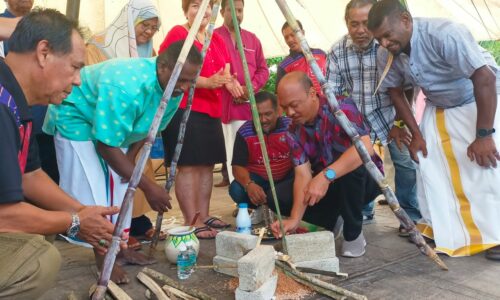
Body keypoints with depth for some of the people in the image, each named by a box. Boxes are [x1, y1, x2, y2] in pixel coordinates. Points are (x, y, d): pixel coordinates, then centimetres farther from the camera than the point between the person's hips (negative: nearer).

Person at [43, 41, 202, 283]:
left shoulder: (174, 89, -16)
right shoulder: (125, 87, -42)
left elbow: (151, 127, 2)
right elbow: (106, 146, -36)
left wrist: (130, 158, -7)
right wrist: (148, 186, -34)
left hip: (116, 124, 8)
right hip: (76, 118, -7)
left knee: (121, 183, 5)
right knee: (91, 187, -13)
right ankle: (103, 256, -3)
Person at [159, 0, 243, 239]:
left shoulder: (216, 38, 18)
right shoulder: (177, 34, -6)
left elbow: (226, 68, 19)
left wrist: (228, 81, -4)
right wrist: (207, 82, -22)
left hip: (211, 110, 8)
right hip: (183, 110, -8)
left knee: (207, 164, 11)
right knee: (188, 166, -6)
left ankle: (203, 216, 22)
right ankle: (192, 223, -1)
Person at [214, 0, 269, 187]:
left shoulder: (252, 39, 17)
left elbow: (263, 69, 14)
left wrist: (251, 87, -4)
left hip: (250, 104, 3)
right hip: (223, 103, -3)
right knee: (232, 148, -3)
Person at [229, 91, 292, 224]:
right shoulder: (244, 132, -10)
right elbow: (238, 166, -13)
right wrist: (249, 184, -36)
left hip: (286, 177, 0)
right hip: (258, 179, 1)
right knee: (236, 190, -28)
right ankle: (261, 207, 7)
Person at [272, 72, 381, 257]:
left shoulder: (341, 108, -23)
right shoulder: (294, 132, -8)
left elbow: (365, 148, -38)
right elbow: (303, 174, -17)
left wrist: (326, 176, -49)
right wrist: (295, 219, -31)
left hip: (364, 179, -4)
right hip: (327, 186, 5)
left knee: (349, 167, -39)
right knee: (279, 196, -14)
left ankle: (354, 233, -15)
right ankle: (332, 222, 5)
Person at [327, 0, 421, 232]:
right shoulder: (337, 51, -9)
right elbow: (331, 92, -5)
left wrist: (400, 123, -14)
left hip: (389, 114, -2)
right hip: (356, 118, 2)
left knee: (405, 162, -9)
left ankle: (411, 217, 10)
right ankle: (363, 211, 25)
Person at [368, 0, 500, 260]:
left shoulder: (444, 34, -35)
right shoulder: (386, 55, -16)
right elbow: (395, 92, 0)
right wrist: (416, 134, -5)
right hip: (438, 108, 6)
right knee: (429, 167, 0)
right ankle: (441, 229, 13)